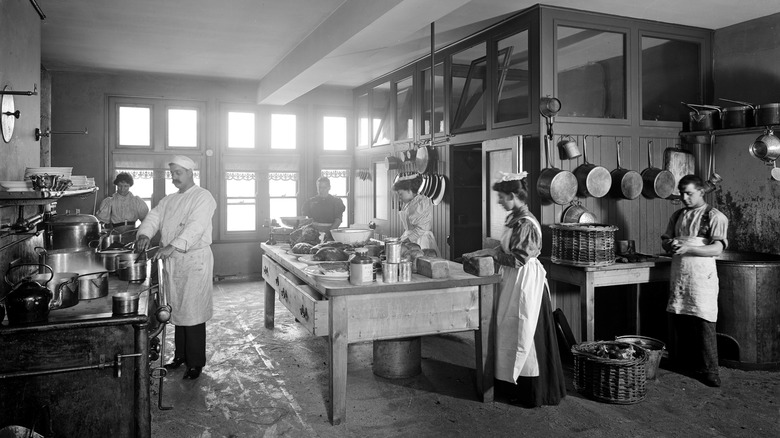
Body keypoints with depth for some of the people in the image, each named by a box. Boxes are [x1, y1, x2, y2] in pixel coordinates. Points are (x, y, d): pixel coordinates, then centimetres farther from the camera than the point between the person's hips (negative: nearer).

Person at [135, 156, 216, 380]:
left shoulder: (202, 197, -8)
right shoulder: (169, 200, 17)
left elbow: (196, 226, -22)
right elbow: (154, 216, 6)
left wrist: (172, 246, -33)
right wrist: (144, 234, -16)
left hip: (194, 260, -7)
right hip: (171, 261, 7)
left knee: (192, 312, -4)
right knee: (177, 309, 14)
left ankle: (196, 362, 6)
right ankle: (181, 355, 27)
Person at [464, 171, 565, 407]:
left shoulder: (526, 224, -21)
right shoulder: (516, 219, 9)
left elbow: (518, 258, -23)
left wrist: (492, 253, -13)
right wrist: (483, 252, 9)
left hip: (525, 284, -10)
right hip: (515, 282, 10)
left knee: (525, 336, 0)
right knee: (515, 334, 16)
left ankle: (532, 394, 14)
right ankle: (520, 387, 29)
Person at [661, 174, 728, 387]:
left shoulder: (715, 217, -3)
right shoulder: (677, 215, 14)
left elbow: (717, 248, -12)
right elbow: (665, 240, 18)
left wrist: (688, 248, -22)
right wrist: (670, 244, -6)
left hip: (702, 275, -5)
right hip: (678, 274, 5)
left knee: (703, 323, -4)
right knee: (677, 320, 7)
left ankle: (708, 371, 6)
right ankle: (681, 364, 20)